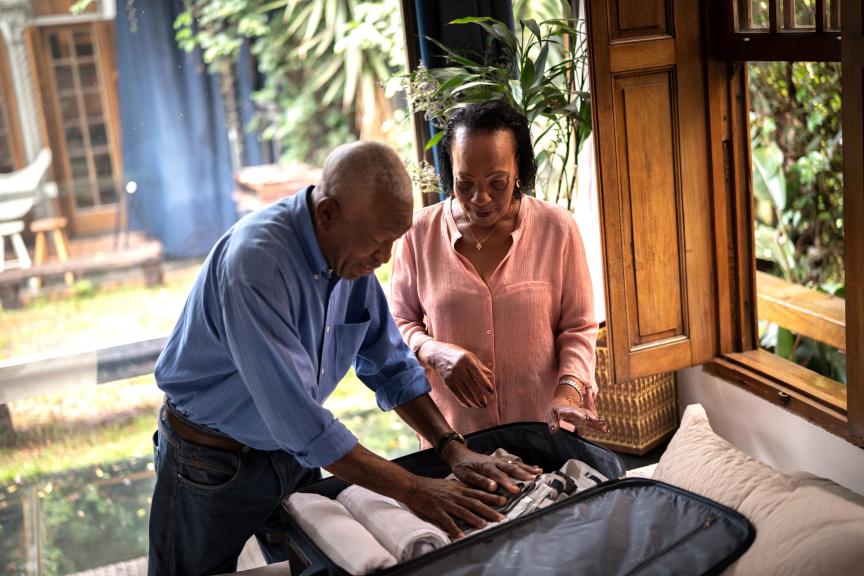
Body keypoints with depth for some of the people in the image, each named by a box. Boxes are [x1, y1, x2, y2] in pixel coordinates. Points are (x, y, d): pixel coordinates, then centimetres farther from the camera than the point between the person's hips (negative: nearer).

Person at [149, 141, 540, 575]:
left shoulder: (352, 253, -8)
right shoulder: (256, 261, -32)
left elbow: (390, 365, 2)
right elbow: (298, 418, -35)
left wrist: (454, 450, -9)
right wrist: (412, 490, -30)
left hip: (290, 452, 6)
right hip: (209, 465, -6)